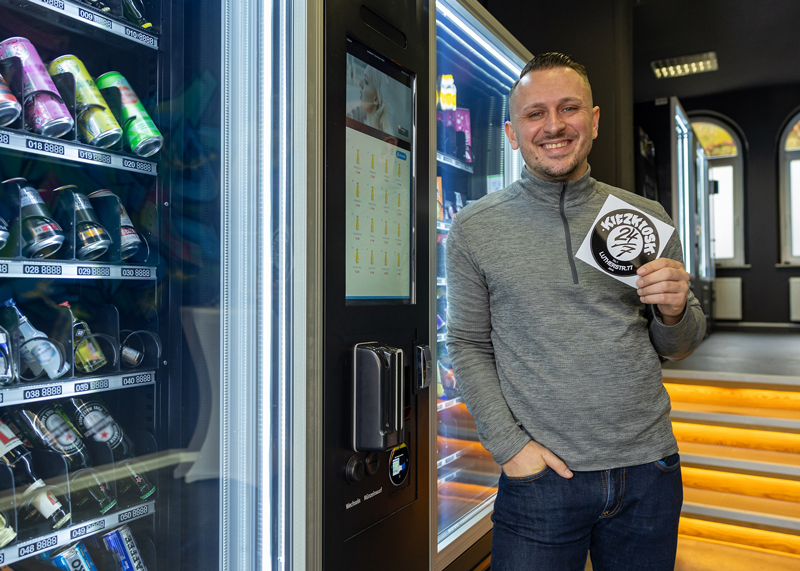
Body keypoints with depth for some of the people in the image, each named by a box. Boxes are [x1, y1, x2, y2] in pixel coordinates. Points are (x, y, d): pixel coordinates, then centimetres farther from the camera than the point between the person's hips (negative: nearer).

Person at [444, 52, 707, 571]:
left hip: (650, 470, 3)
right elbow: (469, 347, 0)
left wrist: (675, 311, -12)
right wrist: (508, 444, -9)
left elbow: (678, 348, 10)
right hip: (541, 474, -2)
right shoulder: (475, 229, -3)